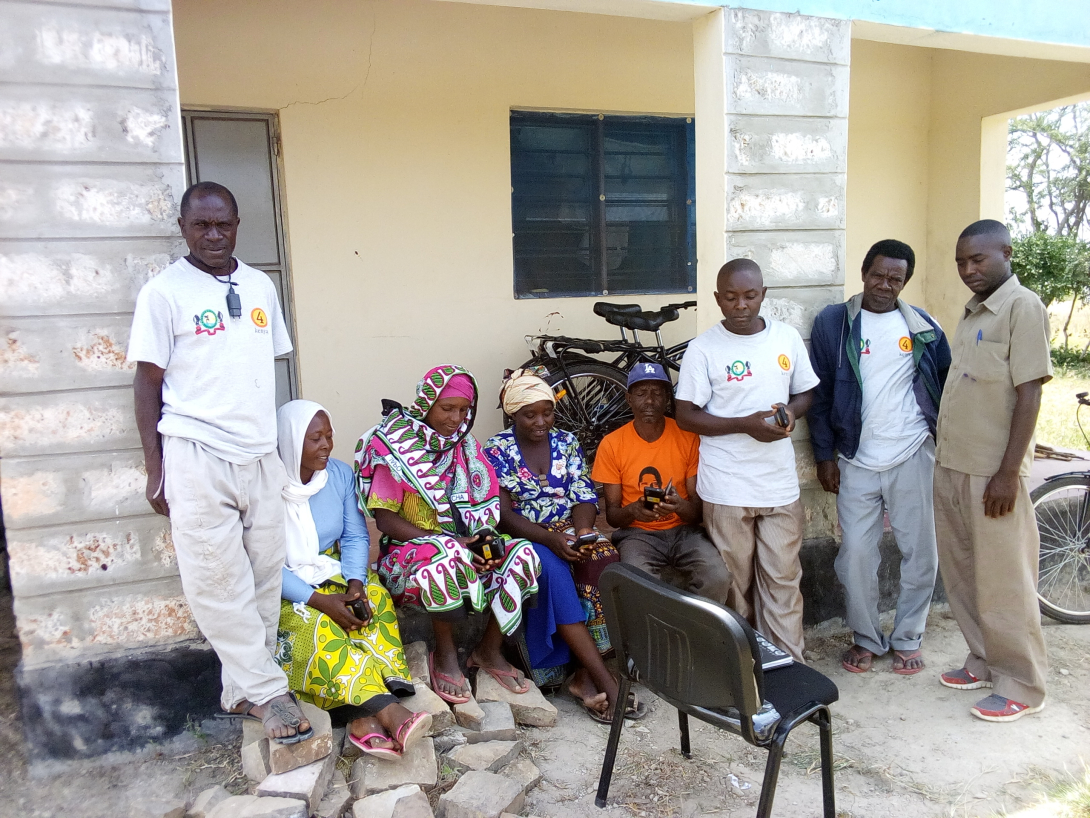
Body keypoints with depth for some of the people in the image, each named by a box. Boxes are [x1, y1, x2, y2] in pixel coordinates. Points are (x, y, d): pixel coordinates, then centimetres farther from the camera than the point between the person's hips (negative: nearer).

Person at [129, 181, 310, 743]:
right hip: (197, 458, -4)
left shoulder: (261, 286, 11)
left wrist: (277, 440, 14)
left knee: (263, 577, 7)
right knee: (219, 582, -2)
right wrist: (155, 467, -4)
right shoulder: (164, 292, -2)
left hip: (261, 456, 5)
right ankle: (266, 691, 9)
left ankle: (244, 690, 20)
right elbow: (147, 381, -1)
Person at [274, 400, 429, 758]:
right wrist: (317, 600, -27)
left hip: (334, 574, 4)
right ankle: (387, 710, -43)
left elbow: (356, 537, 1)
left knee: (375, 600, -25)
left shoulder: (340, 474, -1)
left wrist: (355, 584, -18)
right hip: (284, 588, -4)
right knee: (317, 629, -33)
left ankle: (364, 717, -36)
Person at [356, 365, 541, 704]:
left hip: (468, 545, 5)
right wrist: (450, 542, -23)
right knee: (447, 561, -39)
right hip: (410, 548, -5)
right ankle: (445, 655, -13)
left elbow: (486, 508, 9)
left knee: (521, 556, -22)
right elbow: (385, 519, -13)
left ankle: (489, 649, -4)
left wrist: (486, 540, -15)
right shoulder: (397, 448, -8)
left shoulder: (467, 448, 8)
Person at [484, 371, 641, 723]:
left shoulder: (566, 442, 8)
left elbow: (584, 498, 4)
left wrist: (582, 530, -19)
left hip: (569, 531, 3)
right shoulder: (496, 450, -3)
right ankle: (604, 680, -32)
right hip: (522, 537, -3)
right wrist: (550, 539, -25)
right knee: (552, 569, -36)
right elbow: (503, 515, -10)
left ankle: (586, 677, -25)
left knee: (604, 559, -30)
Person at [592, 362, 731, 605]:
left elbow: (699, 509, -1)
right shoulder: (611, 444, -3)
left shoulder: (689, 437, -3)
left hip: (683, 530, 1)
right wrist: (633, 510, -23)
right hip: (637, 533, -1)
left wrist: (681, 506, -25)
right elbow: (612, 515, 1)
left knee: (718, 577, -28)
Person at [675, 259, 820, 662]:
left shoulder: (788, 338, 4)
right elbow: (686, 415, -6)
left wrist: (790, 411, -8)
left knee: (783, 579, 7)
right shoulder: (703, 349, -7)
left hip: (780, 483, 3)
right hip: (727, 488, -3)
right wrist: (745, 424, -18)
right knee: (734, 582, 7)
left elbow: (806, 393, 15)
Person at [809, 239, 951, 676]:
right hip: (857, 461, -1)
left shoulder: (924, 327, 4)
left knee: (920, 551, 7)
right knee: (856, 553, 1)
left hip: (914, 457, 1)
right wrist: (824, 455, -2)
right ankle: (866, 638, 22)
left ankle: (908, 638, 27)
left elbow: (946, 383, 8)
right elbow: (820, 393, 1)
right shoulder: (832, 322, 0)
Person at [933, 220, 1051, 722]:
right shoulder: (972, 312, 13)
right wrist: (944, 457, 16)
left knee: (1003, 582, 2)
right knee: (961, 575, 16)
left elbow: (1029, 393, -16)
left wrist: (1008, 472, -19)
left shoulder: (1022, 307, -11)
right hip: (952, 466, 8)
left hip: (992, 472, -8)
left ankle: (1021, 686, 17)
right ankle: (984, 662, 31)